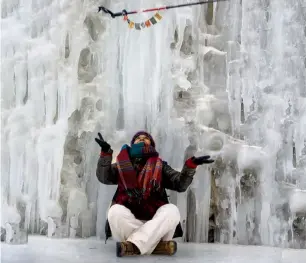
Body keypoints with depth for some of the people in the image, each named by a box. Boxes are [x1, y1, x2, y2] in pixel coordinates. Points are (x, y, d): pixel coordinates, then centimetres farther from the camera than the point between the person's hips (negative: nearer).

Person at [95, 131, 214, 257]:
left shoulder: (159, 166, 17)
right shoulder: (123, 164, 16)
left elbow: (180, 184, 4)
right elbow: (103, 177, -2)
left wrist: (191, 165, -13)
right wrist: (106, 152, -16)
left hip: (154, 222, 1)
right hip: (127, 221, -1)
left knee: (172, 210, -27)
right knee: (116, 211, -31)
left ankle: (134, 244, -33)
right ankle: (157, 244, -27)